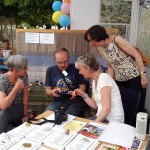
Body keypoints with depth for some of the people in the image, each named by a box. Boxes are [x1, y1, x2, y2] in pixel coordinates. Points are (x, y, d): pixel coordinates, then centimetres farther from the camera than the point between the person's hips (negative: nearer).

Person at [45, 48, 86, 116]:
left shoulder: (76, 69, -2)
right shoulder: (50, 70, 5)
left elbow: (83, 87, 4)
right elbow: (47, 91, 6)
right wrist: (53, 92, -18)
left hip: (73, 102, -2)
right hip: (57, 102, 3)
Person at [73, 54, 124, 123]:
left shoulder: (103, 78, -17)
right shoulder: (94, 81, 9)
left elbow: (106, 109, -22)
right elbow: (95, 105, 10)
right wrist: (83, 95, -1)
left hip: (112, 121, -7)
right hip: (101, 117, 7)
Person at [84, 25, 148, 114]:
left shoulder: (117, 40, -17)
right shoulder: (101, 49, 2)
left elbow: (137, 55, -15)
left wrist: (143, 74, -18)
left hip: (135, 78, -6)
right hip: (120, 81, 6)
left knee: (137, 108, 0)